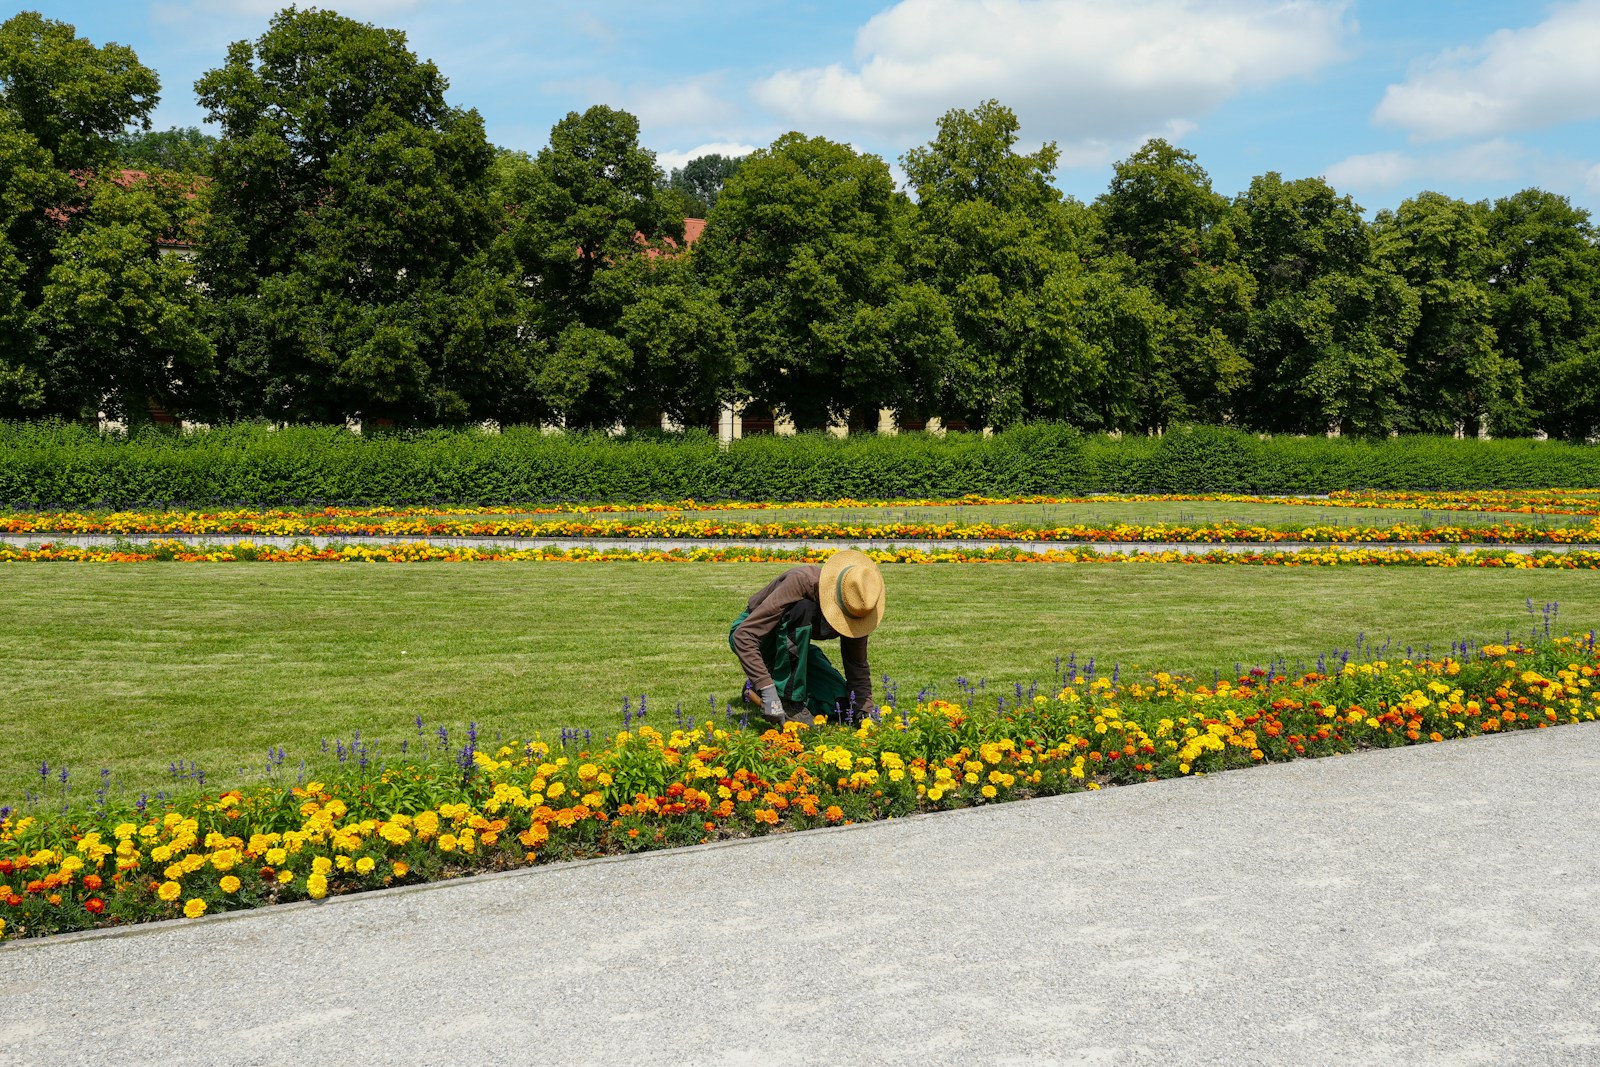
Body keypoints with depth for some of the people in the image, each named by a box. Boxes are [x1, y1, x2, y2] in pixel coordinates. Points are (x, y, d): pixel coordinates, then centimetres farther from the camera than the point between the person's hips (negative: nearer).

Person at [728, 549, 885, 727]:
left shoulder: (854, 608, -18)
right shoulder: (801, 582, -36)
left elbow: (858, 666, -4)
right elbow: (743, 635, -41)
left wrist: (866, 710, -16)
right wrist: (767, 690, -49)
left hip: (792, 645, 6)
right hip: (750, 634, -6)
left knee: (844, 706, -13)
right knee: (801, 610, -37)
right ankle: (788, 700, -27)